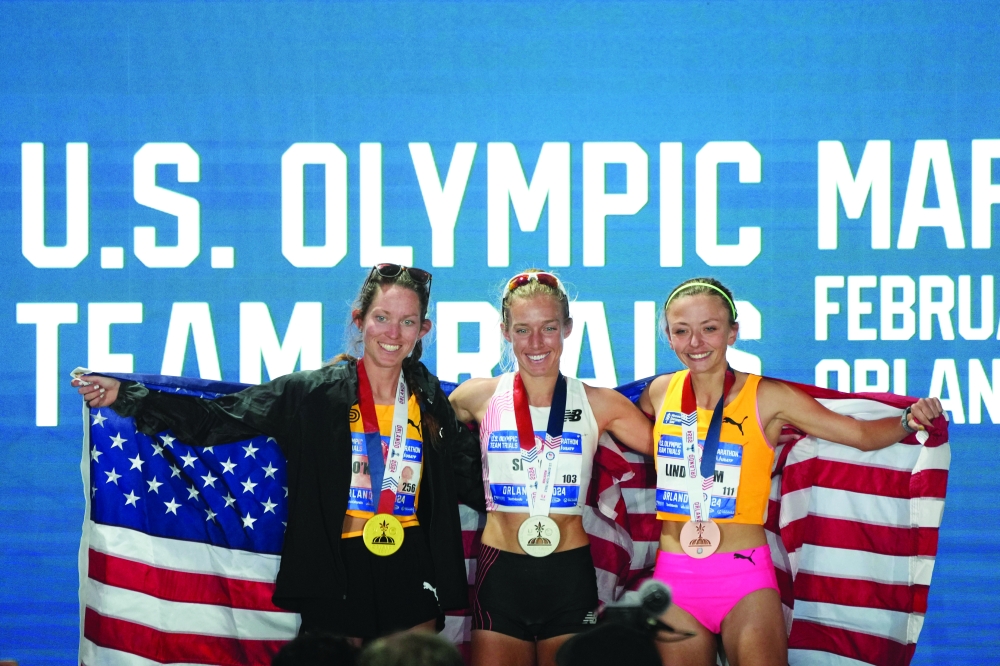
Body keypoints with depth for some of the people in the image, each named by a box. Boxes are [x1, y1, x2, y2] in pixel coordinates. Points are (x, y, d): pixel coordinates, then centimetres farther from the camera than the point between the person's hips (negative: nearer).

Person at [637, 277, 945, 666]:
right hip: (673, 576, 3)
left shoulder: (766, 397, -5)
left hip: (743, 577, -3)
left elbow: (861, 435, -5)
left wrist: (909, 421, -22)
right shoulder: (660, 392, 5)